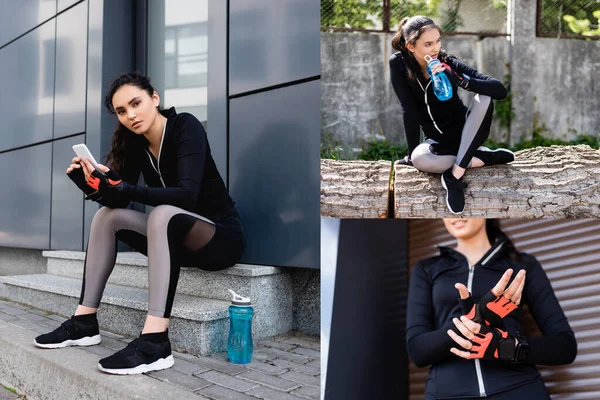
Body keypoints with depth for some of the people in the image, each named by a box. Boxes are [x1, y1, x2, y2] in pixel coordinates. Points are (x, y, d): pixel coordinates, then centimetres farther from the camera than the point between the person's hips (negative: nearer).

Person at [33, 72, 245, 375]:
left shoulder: (186, 127, -16)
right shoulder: (137, 143, 3)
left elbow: (187, 195, -30)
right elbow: (118, 201, -2)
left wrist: (121, 188, -38)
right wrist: (91, 184, -21)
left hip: (222, 237, -7)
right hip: (177, 239, 7)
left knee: (163, 214, -34)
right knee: (107, 214, -4)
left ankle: (155, 342, -41)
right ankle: (84, 322, -5)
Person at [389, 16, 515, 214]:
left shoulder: (448, 63, -17)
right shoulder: (399, 63, -15)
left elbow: (501, 90, -25)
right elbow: (409, 111, -14)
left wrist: (459, 80, -38)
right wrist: (412, 153, -19)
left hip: (464, 132, 0)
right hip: (439, 140, 0)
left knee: (484, 97, -30)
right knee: (419, 159, -35)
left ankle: (455, 175, -29)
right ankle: (486, 157, -14)